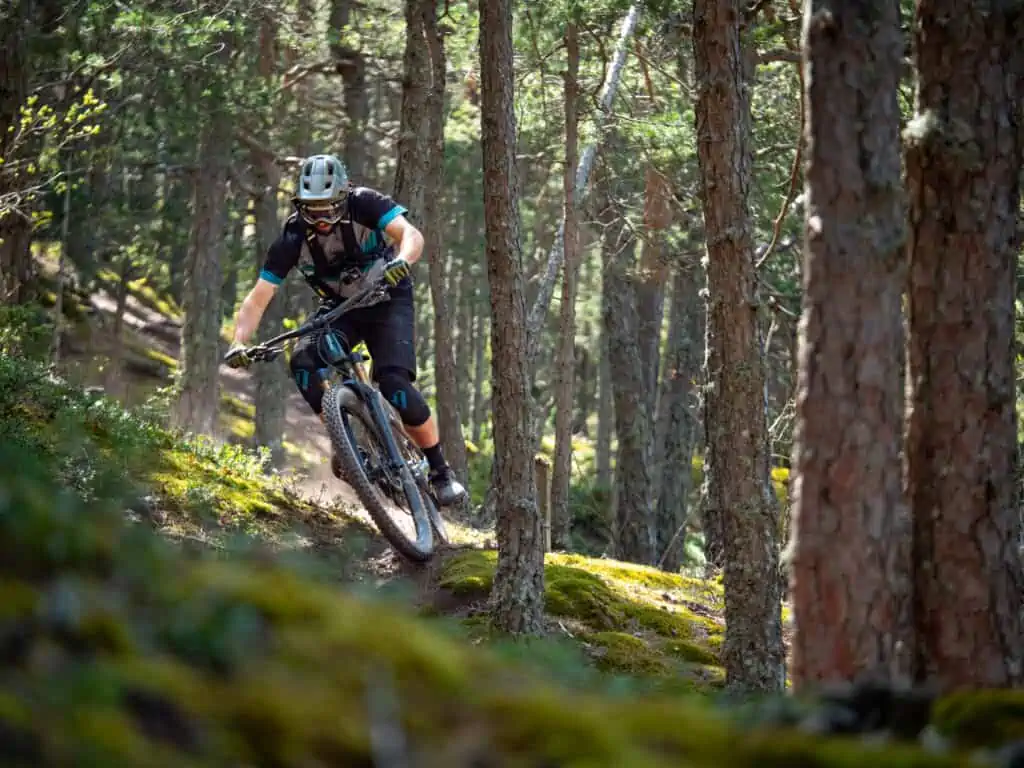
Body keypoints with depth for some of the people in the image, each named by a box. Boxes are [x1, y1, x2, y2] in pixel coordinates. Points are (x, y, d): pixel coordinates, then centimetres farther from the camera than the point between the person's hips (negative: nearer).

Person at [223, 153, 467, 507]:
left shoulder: (364, 204, -23)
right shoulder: (293, 236, -18)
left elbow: (410, 233, -38)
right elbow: (258, 298, -18)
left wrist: (402, 261, -61)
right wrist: (239, 344, -34)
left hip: (388, 302, -3)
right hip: (340, 308, 3)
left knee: (394, 382, -24)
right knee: (302, 363, -26)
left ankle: (441, 471, -7)